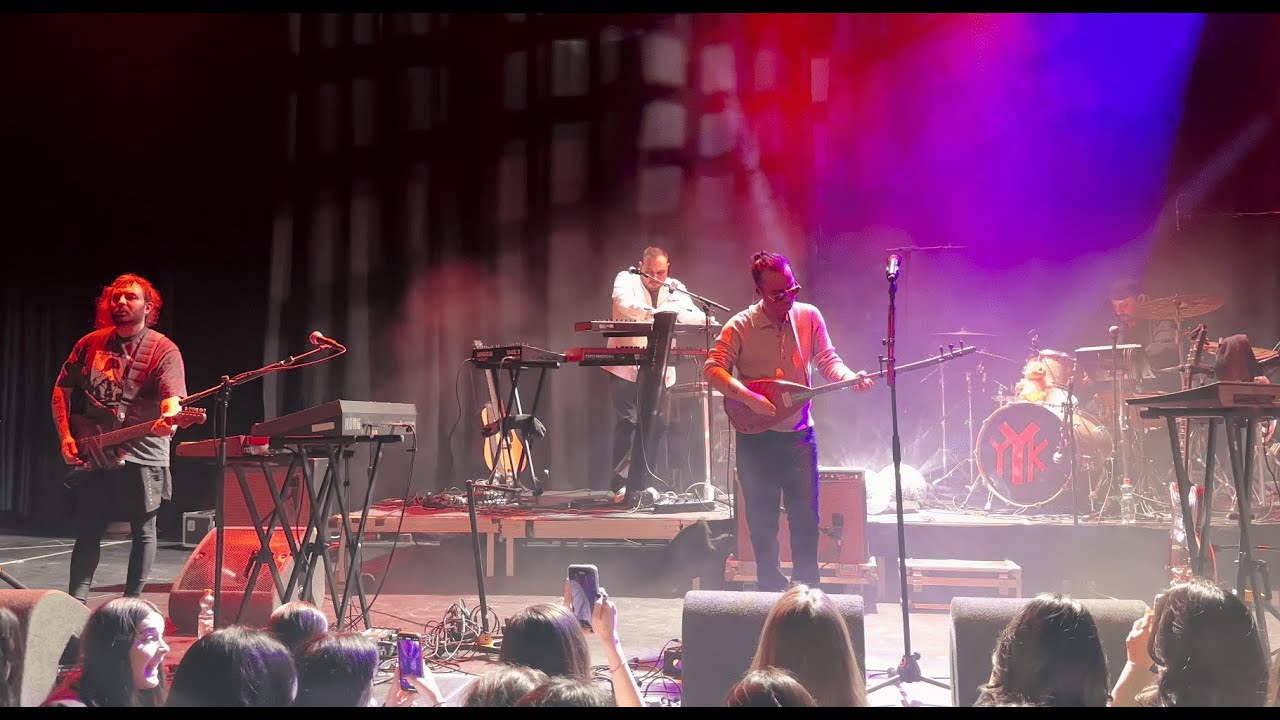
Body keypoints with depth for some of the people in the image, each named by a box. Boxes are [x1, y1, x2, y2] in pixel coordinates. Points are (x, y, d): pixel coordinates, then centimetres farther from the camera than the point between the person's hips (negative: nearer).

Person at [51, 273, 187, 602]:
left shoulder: (163, 350, -5)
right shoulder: (90, 344, 8)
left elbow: (172, 397, -20)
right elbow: (61, 391, 14)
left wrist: (168, 419, -43)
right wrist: (66, 436, 2)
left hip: (142, 454, -3)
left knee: (143, 529, 4)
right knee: (88, 530, 5)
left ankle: (131, 601, 15)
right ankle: (75, 602, 9)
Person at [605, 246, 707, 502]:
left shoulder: (674, 289, 6)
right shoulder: (626, 280, -3)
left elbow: (695, 316, -9)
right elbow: (626, 305, -25)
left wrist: (701, 319, -33)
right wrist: (657, 313, -40)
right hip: (626, 366, -4)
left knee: (654, 425, 4)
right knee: (627, 422, -10)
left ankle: (642, 485, 14)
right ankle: (621, 486, -8)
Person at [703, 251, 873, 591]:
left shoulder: (809, 317, 0)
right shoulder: (740, 326, -9)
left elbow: (827, 360, 3)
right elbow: (713, 369, -14)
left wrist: (850, 377, -18)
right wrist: (748, 398, -26)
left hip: (799, 434, 2)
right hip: (755, 436, -2)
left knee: (806, 517, 3)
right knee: (762, 521, 7)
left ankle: (806, 587, 16)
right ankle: (770, 589, 21)